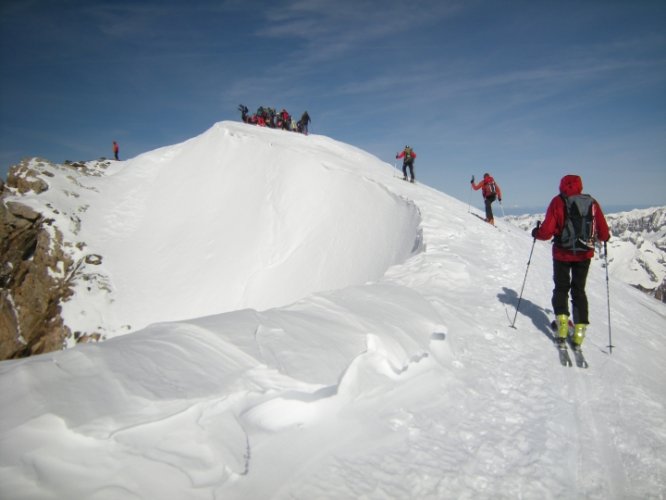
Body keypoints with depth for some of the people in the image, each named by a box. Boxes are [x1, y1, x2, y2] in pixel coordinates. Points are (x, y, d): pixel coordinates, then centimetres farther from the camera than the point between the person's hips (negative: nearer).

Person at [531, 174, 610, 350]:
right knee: (579, 290, 13)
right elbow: (604, 234, 0)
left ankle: (562, 321, 0)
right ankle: (579, 332, 11)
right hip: (584, 254, 2)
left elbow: (547, 231, -14)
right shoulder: (592, 202, -2)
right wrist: (604, 237, 22)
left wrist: (536, 232, 6)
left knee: (561, 288, 15)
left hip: (562, 253, -2)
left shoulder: (558, 202, -9)